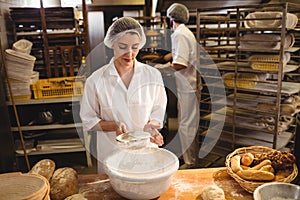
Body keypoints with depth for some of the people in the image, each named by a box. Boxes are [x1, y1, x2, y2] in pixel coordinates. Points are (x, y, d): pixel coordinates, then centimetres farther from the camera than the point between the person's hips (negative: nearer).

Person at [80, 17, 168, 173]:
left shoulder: (153, 75, -8)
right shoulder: (96, 80, -11)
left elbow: (158, 113, 1)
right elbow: (88, 121, -2)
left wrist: (149, 126, -21)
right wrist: (114, 126, -20)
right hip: (110, 155, -1)